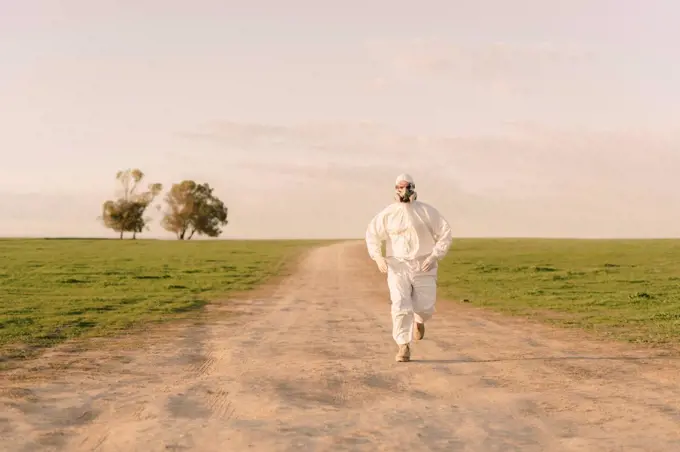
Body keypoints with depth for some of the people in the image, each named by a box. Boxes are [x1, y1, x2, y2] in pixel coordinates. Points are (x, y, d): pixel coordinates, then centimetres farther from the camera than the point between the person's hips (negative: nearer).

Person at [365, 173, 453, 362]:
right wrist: (378, 257, -6)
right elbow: (372, 234, 8)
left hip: (423, 267, 0)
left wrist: (434, 256, -13)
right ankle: (403, 347, -3)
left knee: (425, 307, 3)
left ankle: (419, 320, 41)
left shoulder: (427, 211, -4)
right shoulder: (387, 213, -1)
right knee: (400, 306, -13)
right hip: (398, 266, 0)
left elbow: (445, 234, -1)